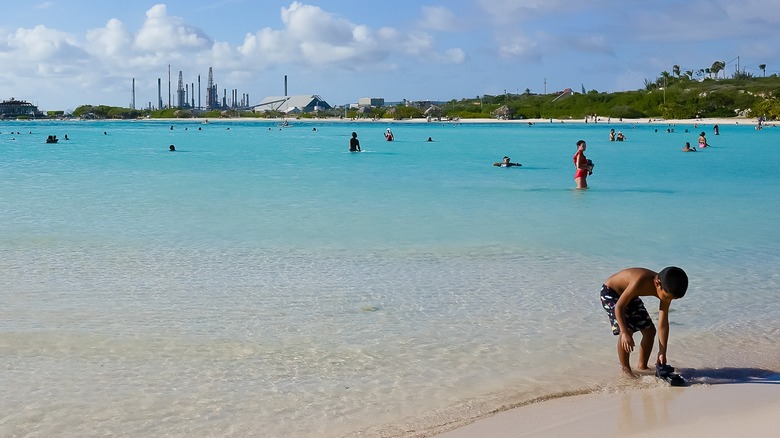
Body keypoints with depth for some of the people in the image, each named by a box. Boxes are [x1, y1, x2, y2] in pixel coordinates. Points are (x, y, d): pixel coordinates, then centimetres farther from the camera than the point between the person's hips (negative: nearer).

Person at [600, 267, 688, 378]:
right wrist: (625, 333, -39)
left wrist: (662, 352, -15)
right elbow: (619, 307, -33)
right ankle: (625, 369, -5)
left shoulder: (666, 290, -19)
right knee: (626, 330, -22)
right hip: (610, 292, -7)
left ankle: (642, 366, 21)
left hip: (630, 296, 7)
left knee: (650, 330, 4)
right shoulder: (640, 282, -41)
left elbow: (663, 324, -14)